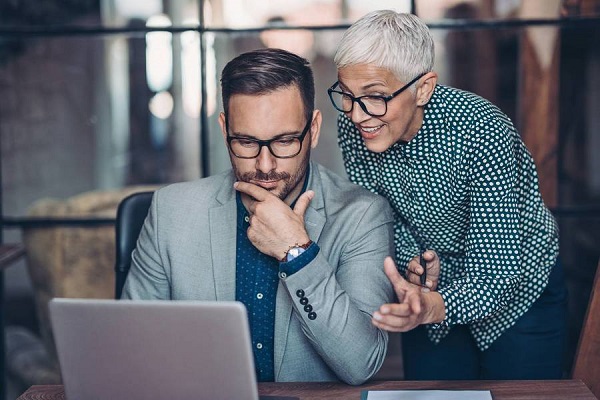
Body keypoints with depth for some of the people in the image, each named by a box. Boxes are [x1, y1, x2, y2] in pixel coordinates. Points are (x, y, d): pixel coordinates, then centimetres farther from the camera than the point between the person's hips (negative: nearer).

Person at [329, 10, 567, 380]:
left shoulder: (482, 132, -34)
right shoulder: (352, 127, -19)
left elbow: (496, 276, -34)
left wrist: (432, 307, -52)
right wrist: (413, 264, -25)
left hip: (518, 292, -4)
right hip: (431, 294, 4)